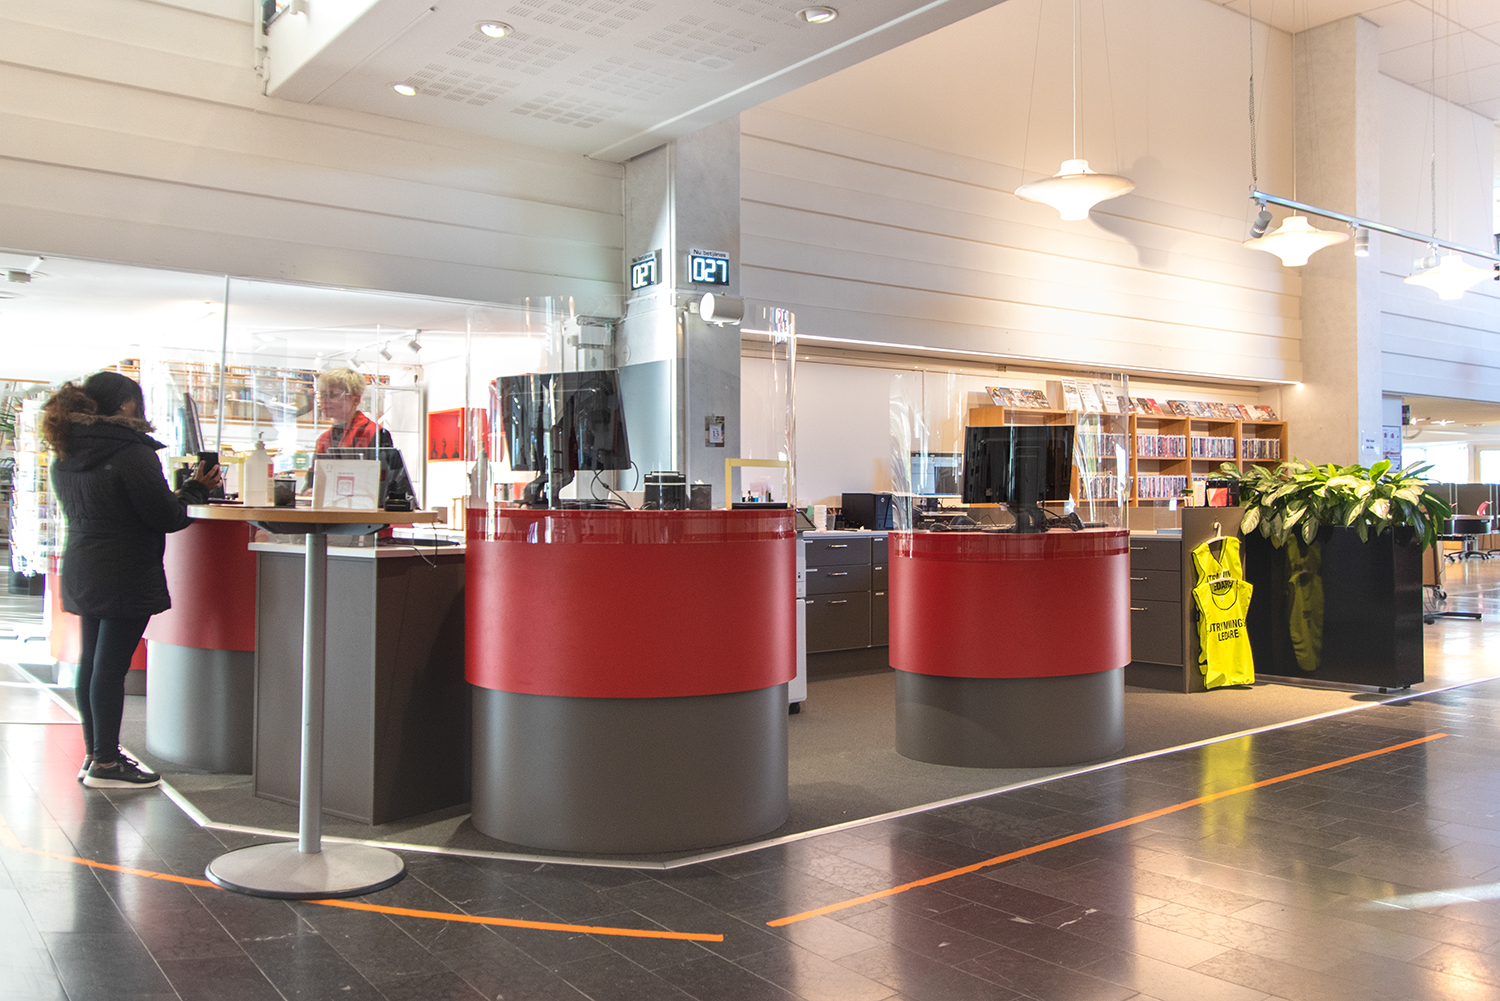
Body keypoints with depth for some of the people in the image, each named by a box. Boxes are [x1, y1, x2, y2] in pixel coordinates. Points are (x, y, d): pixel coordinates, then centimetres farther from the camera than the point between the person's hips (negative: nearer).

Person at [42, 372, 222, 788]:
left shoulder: (65, 457, 9)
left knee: (91, 661, 14)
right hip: (126, 575, -8)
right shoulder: (132, 452, -16)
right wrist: (196, 489, 3)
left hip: (81, 570, 8)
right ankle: (106, 764, 4)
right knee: (111, 666, -3)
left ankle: (94, 753, 23)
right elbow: (167, 518, -15)